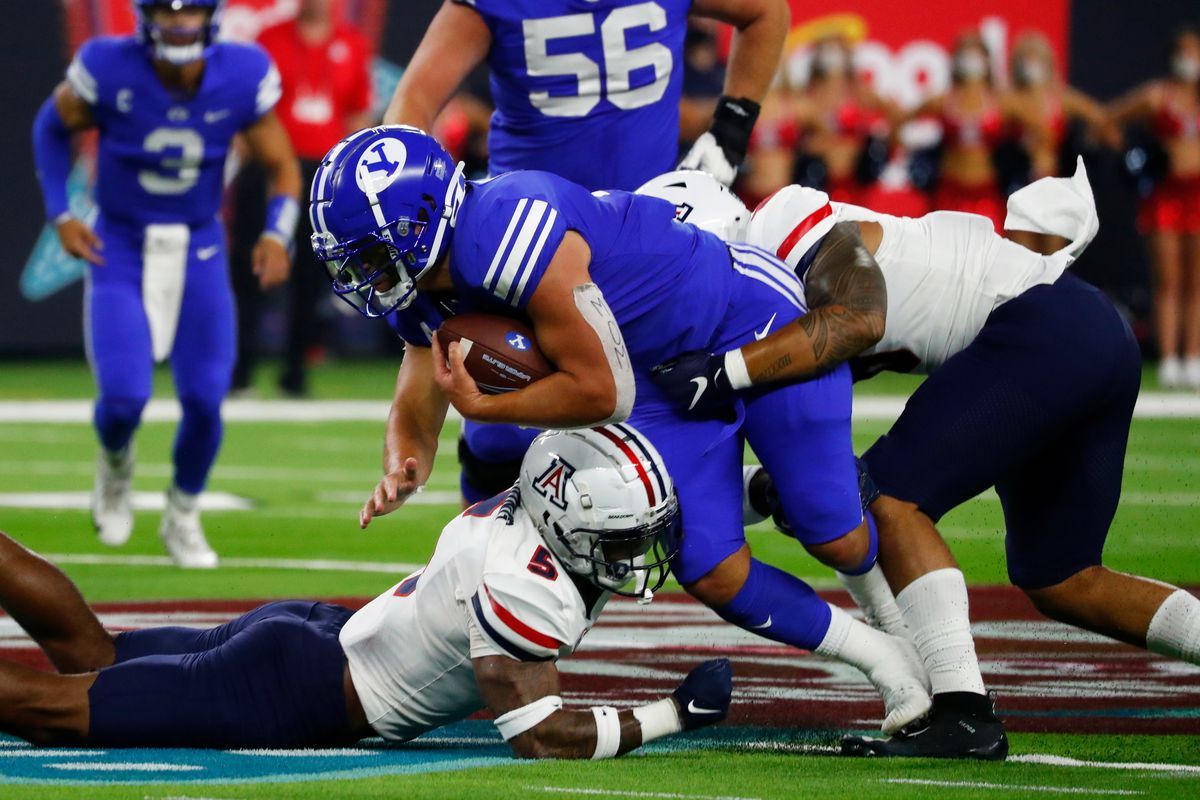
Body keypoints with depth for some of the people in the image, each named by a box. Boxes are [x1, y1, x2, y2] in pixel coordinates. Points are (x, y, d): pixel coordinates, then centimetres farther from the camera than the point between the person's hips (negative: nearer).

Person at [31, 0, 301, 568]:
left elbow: (282, 167, -1)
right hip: (120, 248, -2)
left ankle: (183, 516, 24)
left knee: (204, 399, -5)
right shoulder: (109, 70, -19)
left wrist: (277, 234, -18)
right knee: (124, 396, -15)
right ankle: (115, 464, 23)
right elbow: (52, 127, 1)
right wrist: (61, 215, -8)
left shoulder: (243, 79, -14)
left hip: (198, 252, 2)